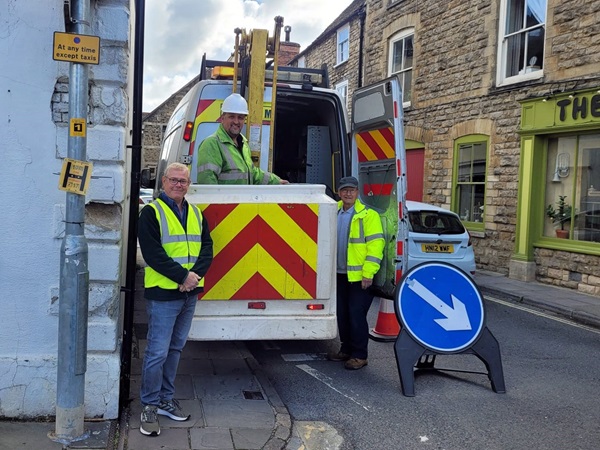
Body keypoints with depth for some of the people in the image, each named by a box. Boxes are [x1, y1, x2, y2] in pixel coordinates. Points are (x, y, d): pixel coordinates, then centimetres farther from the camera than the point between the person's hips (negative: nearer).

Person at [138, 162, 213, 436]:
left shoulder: (196, 213, 14)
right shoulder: (152, 212, -5)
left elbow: (207, 247, 7)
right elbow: (152, 253, -15)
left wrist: (196, 274, -12)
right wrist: (183, 275, -19)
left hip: (190, 294, 6)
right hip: (163, 293, -6)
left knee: (175, 348, 15)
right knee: (157, 351, -4)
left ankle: (166, 399, 27)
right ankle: (149, 405, 9)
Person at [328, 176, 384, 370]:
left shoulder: (368, 215, -9)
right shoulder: (334, 213, 11)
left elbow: (376, 244, -14)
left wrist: (368, 273, -18)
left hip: (359, 276, -6)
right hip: (340, 274, 6)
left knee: (356, 314, -3)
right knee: (342, 314, 13)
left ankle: (359, 355, 8)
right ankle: (346, 349, 27)